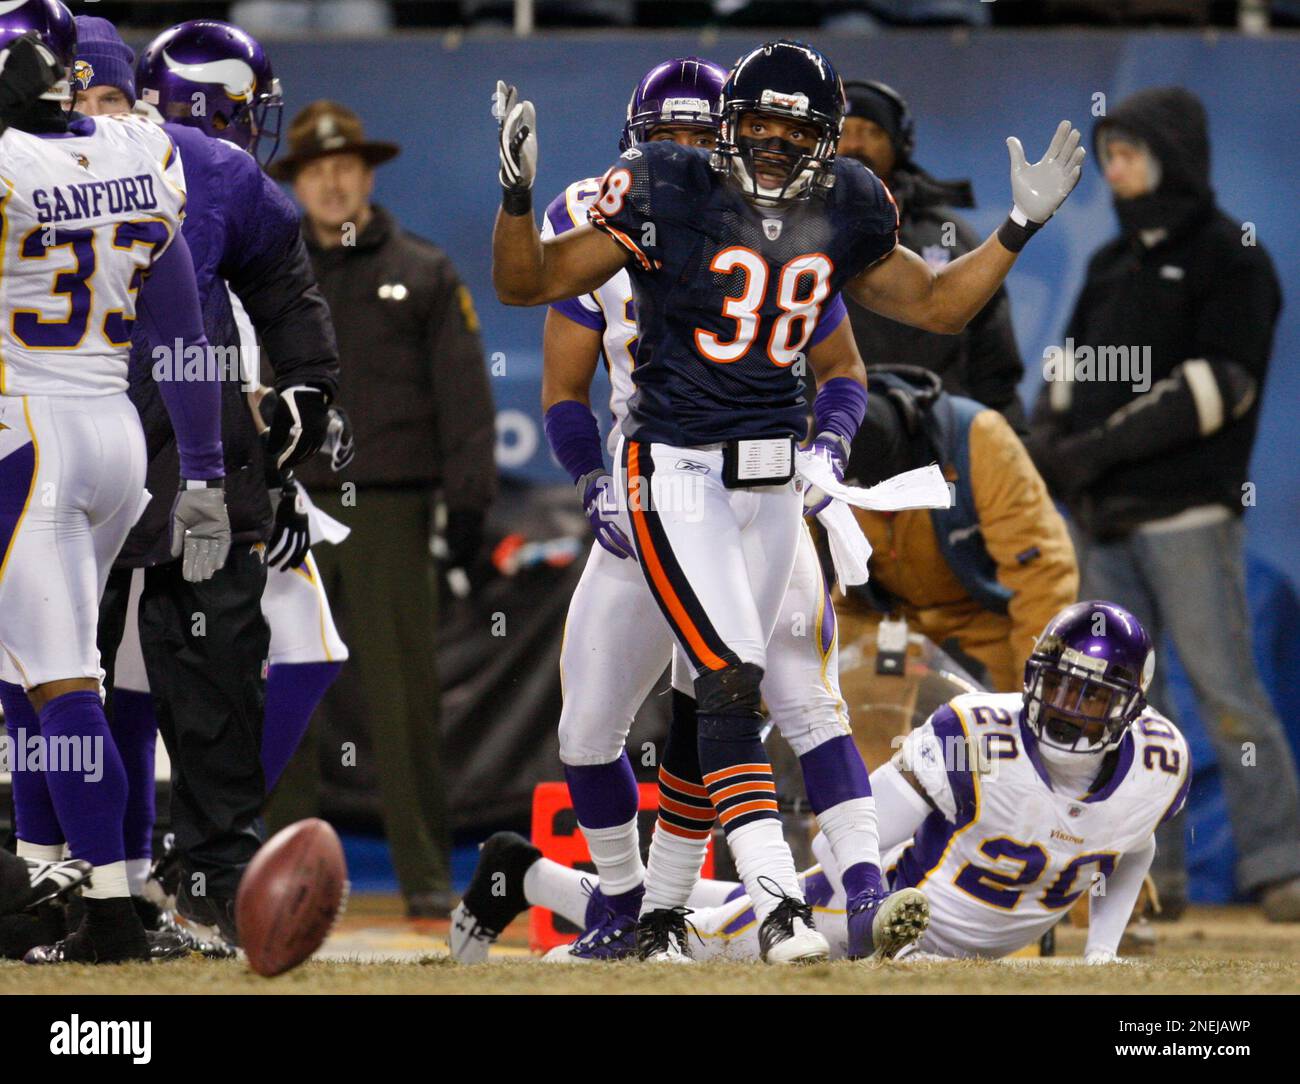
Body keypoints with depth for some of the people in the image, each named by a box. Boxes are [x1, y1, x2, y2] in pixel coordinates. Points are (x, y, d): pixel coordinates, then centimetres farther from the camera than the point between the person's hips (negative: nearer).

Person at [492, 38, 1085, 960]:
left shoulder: (843, 214, 4)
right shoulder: (666, 196, -11)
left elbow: (938, 303, 18)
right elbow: (526, 284, -10)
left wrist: (1022, 226, 9)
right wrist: (518, 192, -27)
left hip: (777, 480, 6)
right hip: (679, 470, -6)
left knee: (719, 698, 10)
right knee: (730, 685, -18)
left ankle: (660, 904, 21)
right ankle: (777, 903, -25)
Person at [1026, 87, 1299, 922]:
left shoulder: (1230, 259, -3)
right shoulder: (1114, 263, 20)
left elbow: (1222, 384, -13)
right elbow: (1073, 361, 20)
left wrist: (1103, 444, -16)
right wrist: (1049, 435, -1)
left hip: (1188, 511, -7)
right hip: (1103, 516, 7)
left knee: (1224, 685, -9)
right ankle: (1154, 874, 7)